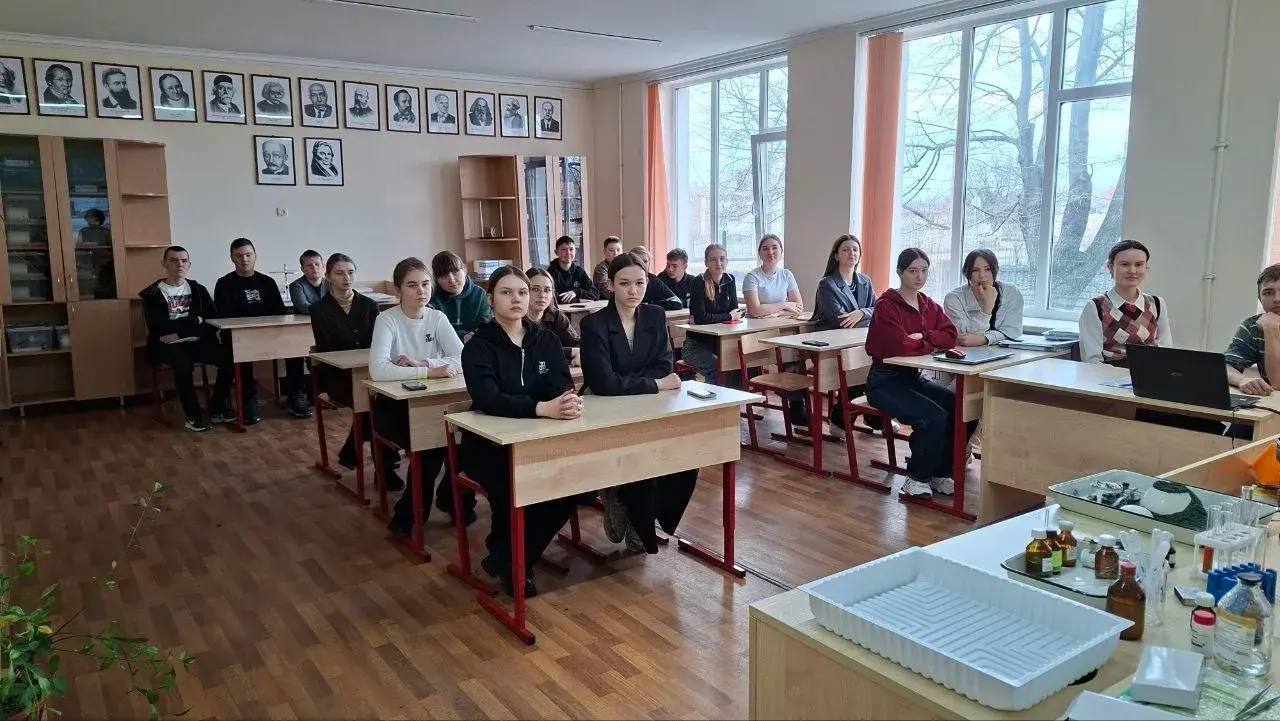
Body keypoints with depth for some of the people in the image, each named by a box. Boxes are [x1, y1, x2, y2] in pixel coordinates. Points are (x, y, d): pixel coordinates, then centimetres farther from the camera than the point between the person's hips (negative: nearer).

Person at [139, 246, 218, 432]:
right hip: (168, 346, -4)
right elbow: (158, 326, -11)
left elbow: (213, 318, 4)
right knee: (183, 364, -36)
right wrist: (194, 321, -8)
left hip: (196, 341, 4)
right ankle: (194, 416, -21)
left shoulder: (198, 289, 13)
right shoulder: (152, 294, 1)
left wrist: (178, 330, -10)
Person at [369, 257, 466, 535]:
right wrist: (429, 371, -31)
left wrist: (420, 362, -23)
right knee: (430, 443, -26)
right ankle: (408, 514, -2)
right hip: (393, 405, -4)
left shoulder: (437, 318, 1)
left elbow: (462, 360, -10)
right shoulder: (387, 319, -12)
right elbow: (377, 370, -28)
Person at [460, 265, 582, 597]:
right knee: (515, 486, -32)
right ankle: (509, 561, 0)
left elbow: (563, 386, -8)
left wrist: (570, 402, -34)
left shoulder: (547, 340, 5)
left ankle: (508, 558, 0)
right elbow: (487, 399, -26)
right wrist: (544, 408, -40)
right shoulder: (479, 347, -9)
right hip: (489, 445, -4)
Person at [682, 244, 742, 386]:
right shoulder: (700, 282, -14)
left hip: (721, 341, 5)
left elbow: (735, 310, 7)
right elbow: (700, 318, -22)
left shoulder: (729, 280, 5)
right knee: (717, 368, -30)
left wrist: (737, 314, -16)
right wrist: (729, 316, -13)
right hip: (697, 343, -5)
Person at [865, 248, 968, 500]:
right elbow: (900, 346, -25)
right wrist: (933, 343, -9)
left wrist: (921, 336, -17)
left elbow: (950, 335, -2)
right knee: (934, 417, -25)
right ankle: (917, 478, -4)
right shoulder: (886, 305, -13)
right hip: (885, 381, -7)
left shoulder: (929, 305, 11)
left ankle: (940, 473, 5)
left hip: (915, 377, 7)